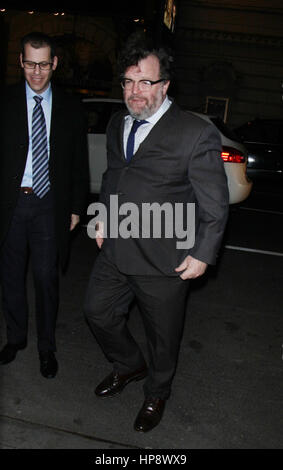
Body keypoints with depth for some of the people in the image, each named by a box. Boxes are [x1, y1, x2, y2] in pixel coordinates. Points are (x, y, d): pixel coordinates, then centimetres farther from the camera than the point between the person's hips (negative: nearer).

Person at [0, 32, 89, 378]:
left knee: (46, 277, 3)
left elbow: (79, 163, 8)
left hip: (49, 205, 0)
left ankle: (46, 346, 23)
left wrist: (76, 207, 4)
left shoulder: (69, 108, 4)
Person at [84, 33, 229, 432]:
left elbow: (215, 204, -12)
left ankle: (156, 395, 43)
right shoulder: (117, 123, 6)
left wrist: (203, 254, -12)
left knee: (162, 336, 13)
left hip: (164, 262, -6)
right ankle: (129, 366, 49)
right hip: (116, 250, 6)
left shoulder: (196, 134, -16)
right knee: (98, 312, 19)